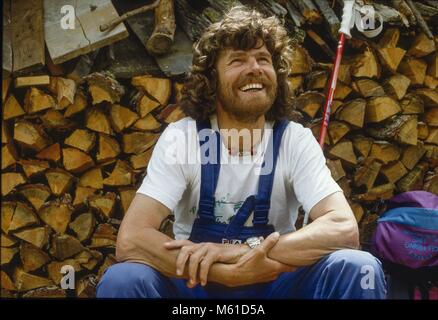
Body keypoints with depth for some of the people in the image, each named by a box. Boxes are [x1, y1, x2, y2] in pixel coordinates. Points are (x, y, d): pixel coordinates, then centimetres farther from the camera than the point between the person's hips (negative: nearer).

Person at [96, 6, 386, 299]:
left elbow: (344, 228, -24)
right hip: (198, 282, 0)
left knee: (358, 268, -26)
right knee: (123, 280, -30)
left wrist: (242, 250, -34)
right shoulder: (179, 138, -12)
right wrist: (229, 271, -31)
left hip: (273, 282, 1)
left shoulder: (296, 140, -9)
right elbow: (130, 240, -23)